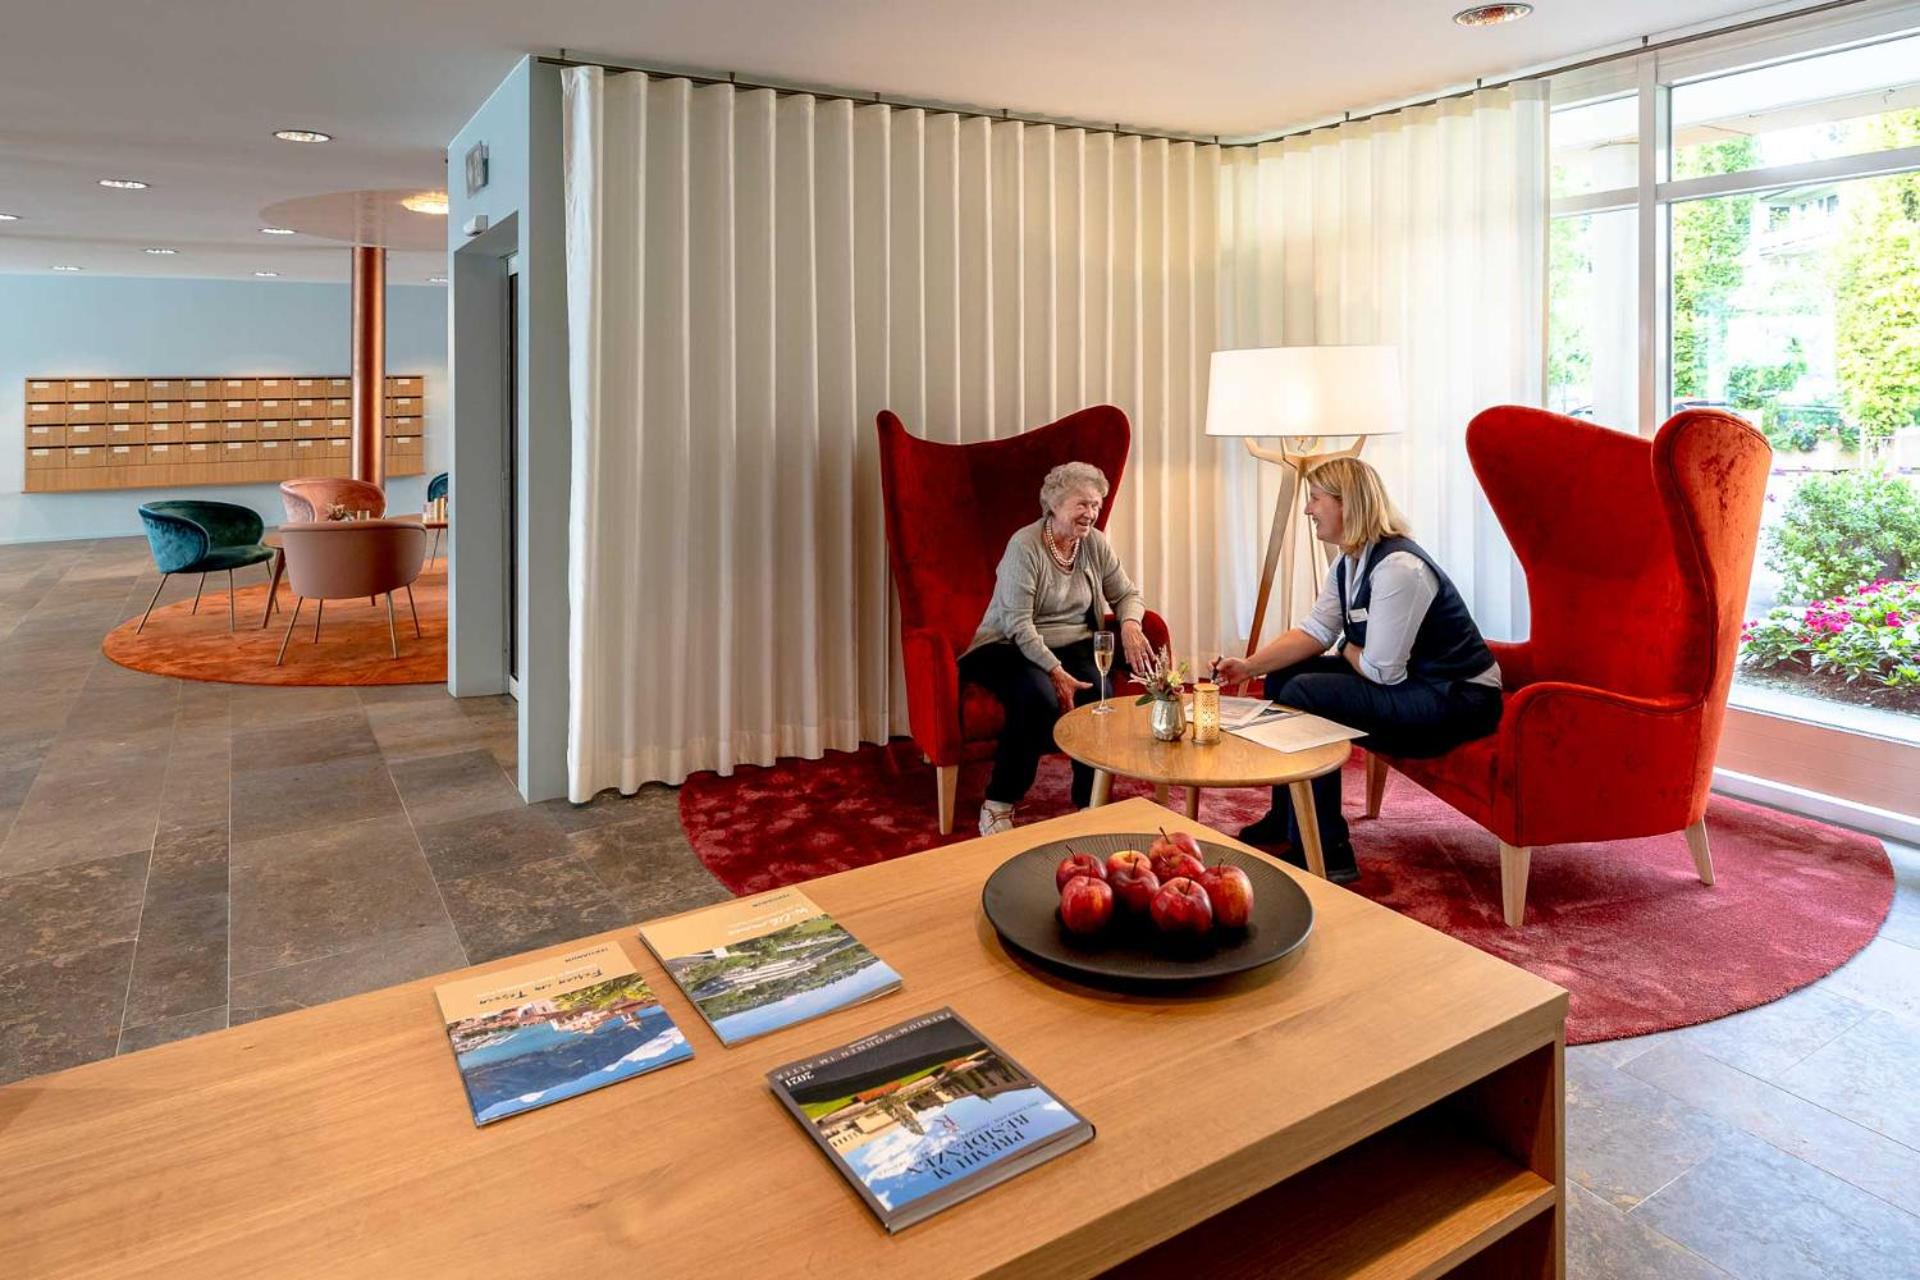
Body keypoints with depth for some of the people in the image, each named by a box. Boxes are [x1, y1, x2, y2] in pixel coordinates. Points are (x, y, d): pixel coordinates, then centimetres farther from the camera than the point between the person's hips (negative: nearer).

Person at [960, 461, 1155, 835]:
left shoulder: (1096, 544, 4)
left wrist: (1130, 624, -11)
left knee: (1098, 696, -27)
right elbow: (1018, 624, -20)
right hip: (1012, 648, -5)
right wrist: (1056, 672, -28)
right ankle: (998, 804, -19)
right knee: (1039, 697, -35)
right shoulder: (1025, 545, -15)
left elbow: (1127, 593, 13)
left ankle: (1090, 803, -11)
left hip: (1074, 646, 5)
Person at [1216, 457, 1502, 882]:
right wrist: (1248, 665, -7)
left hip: (1457, 700, -10)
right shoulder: (1348, 564, 5)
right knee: (1282, 675, 10)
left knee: (1304, 694, -23)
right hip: (1412, 684, 10)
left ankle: (1324, 853, -13)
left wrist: (1348, 649, -3)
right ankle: (1285, 820, 22)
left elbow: (1381, 670, -25)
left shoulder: (1398, 567, -26)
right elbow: (1314, 632, 4)